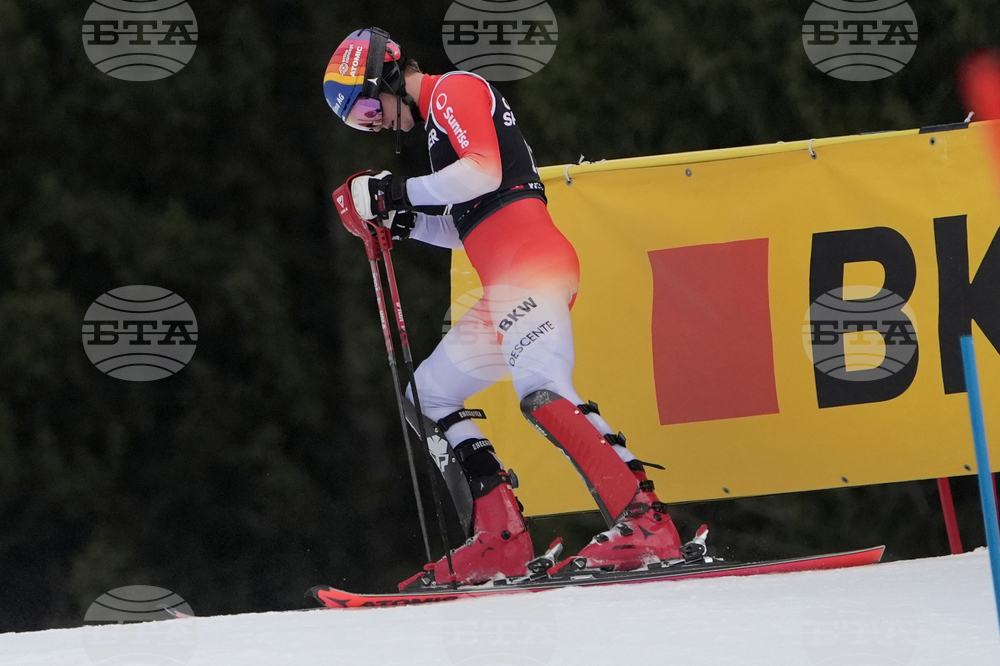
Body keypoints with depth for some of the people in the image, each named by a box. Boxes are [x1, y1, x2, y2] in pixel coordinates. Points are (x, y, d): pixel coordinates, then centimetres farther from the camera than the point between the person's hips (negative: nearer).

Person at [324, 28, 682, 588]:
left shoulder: (454, 91, 1)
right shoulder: (440, 118, 30)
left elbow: (482, 170, -16)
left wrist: (402, 191, -7)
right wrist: (404, 221, 17)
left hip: (528, 258, -11)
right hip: (506, 286, 11)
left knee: (542, 389, -27)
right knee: (432, 392, 15)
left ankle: (644, 520, -35)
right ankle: (504, 539, 3)